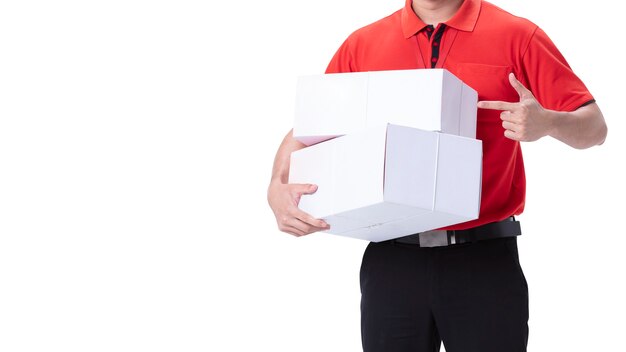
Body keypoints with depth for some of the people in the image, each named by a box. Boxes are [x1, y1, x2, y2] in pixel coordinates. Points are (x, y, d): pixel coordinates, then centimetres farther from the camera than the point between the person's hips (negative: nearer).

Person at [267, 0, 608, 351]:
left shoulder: (517, 36, 1)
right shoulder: (362, 45, 7)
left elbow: (594, 128, 0)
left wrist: (547, 122, -22)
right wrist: (278, 188, -10)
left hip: (485, 258, -2)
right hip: (392, 258, 2)